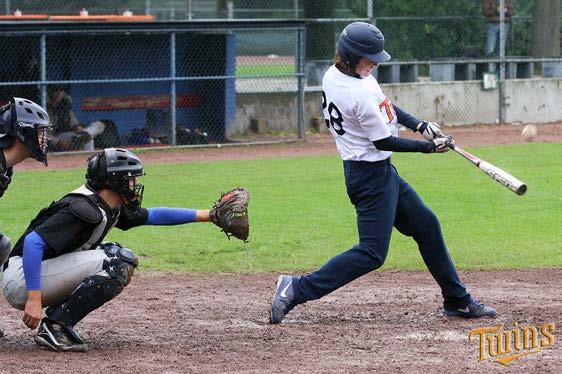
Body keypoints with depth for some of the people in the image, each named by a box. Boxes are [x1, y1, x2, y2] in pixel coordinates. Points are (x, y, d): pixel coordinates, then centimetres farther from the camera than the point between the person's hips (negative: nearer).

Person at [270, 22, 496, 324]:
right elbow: (384, 141, -19)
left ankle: (457, 301, 25)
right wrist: (429, 147, -7)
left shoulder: (333, 74, 2)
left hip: (383, 173, 11)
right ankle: (297, 290, -9)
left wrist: (420, 126, 6)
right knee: (372, 253, -8)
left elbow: (382, 106, 16)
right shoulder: (359, 94, -27)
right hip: (372, 176, -11)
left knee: (426, 225, 17)